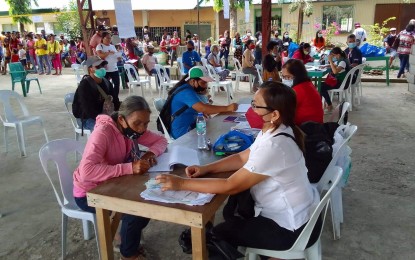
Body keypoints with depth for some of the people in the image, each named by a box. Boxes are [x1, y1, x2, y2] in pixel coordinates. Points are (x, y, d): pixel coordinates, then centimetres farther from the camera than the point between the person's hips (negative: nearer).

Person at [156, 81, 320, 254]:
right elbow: (243, 157, 6)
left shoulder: (273, 147, -33)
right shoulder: (274, 130, -3)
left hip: (292, 228, -8)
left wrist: (182, 183, -23)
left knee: (214, 236, 1)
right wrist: (206, 168, -5)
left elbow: (230, 186, -28)